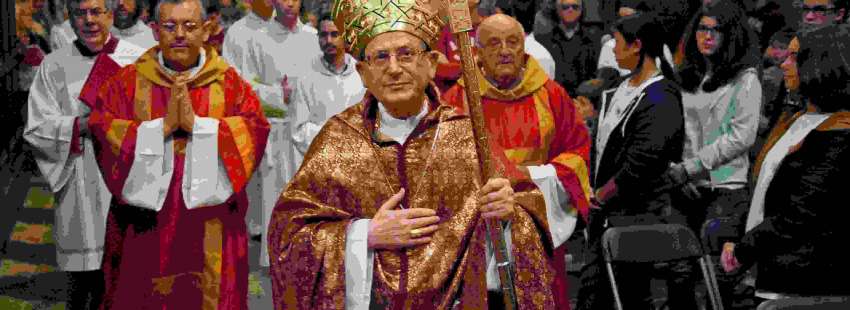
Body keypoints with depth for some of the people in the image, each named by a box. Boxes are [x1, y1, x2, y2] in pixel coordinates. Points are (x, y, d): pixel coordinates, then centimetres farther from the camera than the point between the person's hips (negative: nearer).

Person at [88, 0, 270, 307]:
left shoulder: (229, 83, 4)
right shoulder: (128, 82, 4)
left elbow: (255, 130, -9)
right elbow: (101, 129, -8)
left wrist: (196, 124, -19)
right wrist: (163, 126, -18)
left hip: (209, 227, 0)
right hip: (145, 226, 0)